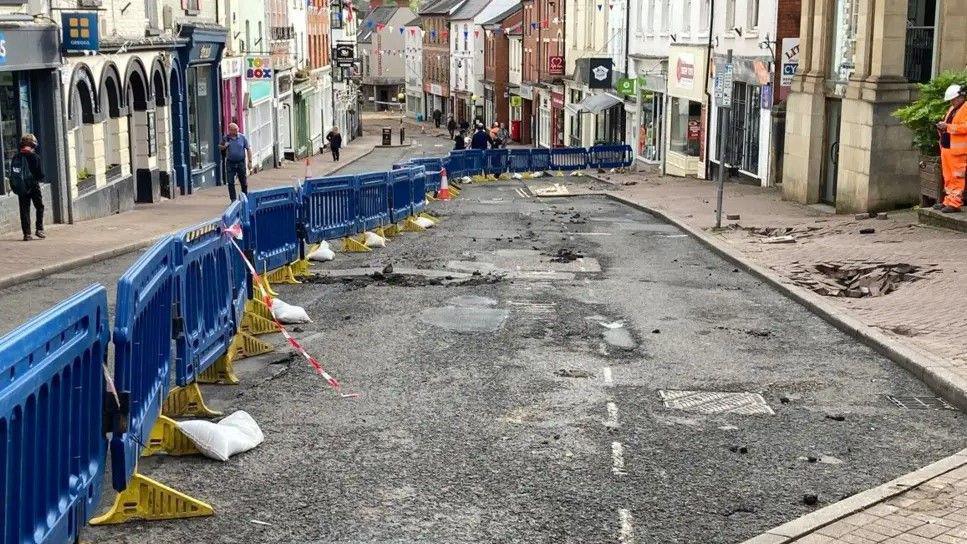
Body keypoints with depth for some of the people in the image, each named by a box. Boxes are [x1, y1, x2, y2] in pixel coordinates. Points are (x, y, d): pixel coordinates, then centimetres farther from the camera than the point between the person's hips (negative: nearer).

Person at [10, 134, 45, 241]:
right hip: (33, 187, -4)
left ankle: (27, 234, 4)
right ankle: (39, 229, 2)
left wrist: (15, 187, 13)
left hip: (21, 188, 4)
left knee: (24, 210, 6)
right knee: (39, 207, 11)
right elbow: (41, 174, -11)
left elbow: (12, 173, 6)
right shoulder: (35, 157, -10)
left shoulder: (16, 158, 4)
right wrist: (39, 179, 9)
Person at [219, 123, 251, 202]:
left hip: (241, 162, 0)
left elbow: (248, 149, 2)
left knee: (244, 182, 8)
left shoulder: (242, 137, -1)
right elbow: (220, 147, 15)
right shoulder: (225, 138, 0)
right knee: (230, 182, 0)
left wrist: (250, 161, -3)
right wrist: (224, 147, -9)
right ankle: (233, 199, 9)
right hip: (230, 163, 0)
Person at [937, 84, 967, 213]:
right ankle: (948, 201, 19)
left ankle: (955, 203, -6)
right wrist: (942, 127, 7)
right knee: (949, 178, 13)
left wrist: (948, 127, -20)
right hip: (946, 147, 9)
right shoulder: (953, 109, 21)